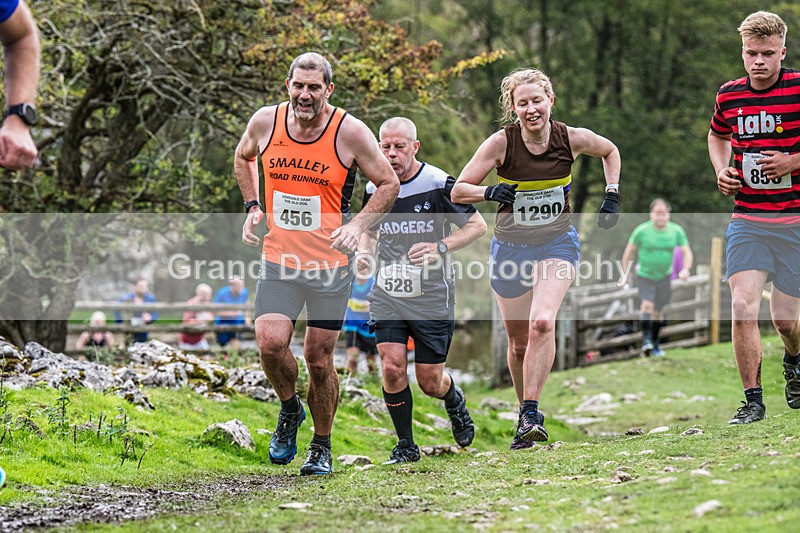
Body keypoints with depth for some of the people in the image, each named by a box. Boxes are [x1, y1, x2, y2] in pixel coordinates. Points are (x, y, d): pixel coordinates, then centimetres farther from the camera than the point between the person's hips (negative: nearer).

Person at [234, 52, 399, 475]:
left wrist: (357, 225, -13)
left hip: (330, 264, -2)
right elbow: (243, 157, 20)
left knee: (318, 359, 2)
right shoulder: (265, 122, -3)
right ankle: (289, 408, 14)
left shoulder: (350, 132, -11)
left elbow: (388, 183, 0)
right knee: (270, 343, -17)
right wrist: (252, 207, 7)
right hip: (278, 260, 2)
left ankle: (321, 448, 22)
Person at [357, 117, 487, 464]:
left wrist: (440, 247, -20)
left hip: (432, 298, -3)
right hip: (387, 296, 3)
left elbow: (477, 225, -5)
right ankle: (405, 445, 5)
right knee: (392, 368, -12)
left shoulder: (438, 184, -11)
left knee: (429, 382, 2)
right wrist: (364, 250, -2)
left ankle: (454, 400, 39)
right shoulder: (374, 188, 1)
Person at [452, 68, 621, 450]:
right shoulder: (501, 143, -15)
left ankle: (530, 415, -23)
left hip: (557, 244, -1)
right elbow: (458, 191, -10)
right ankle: (526, 413, 29)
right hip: (511, 247, 1)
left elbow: (610, 151, 13)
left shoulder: (572, 138, -11)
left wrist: (612, 196, 2)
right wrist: (489, 192, -29)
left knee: (542, 322, -25)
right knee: (519, 342, 7)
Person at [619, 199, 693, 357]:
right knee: (647, 304, -24)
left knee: (658, 311, 10)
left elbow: (687, 252, 1)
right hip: (644, 275, -3)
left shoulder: (676, 231, -5)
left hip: (664, 276, 3)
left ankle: (655, 345, 25)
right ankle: (646, 340, -25)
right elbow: (629, 251, 0)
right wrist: (625, 274, 1)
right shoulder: (642, 230, -12)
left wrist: (686, 269, -18)